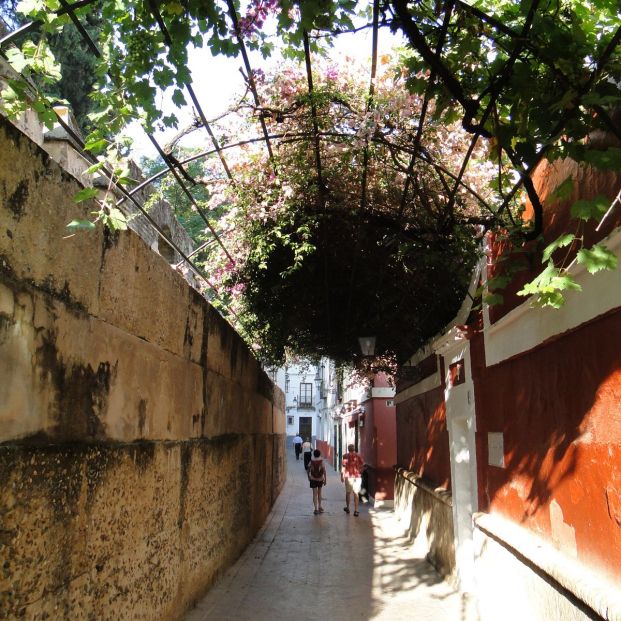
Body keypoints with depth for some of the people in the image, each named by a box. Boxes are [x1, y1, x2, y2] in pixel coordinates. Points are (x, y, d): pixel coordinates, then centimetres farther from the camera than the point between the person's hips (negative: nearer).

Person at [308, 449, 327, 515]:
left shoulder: (311, 461, -8)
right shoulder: (321, 461, -10)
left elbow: (308, 470, 1)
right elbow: (324, 471, -12)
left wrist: (309, 477, 17)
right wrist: (325, 479, -6)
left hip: (313, 479, -1)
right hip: (320, 479, 1)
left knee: (315, 494, 1)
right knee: (319, 493, 19)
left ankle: (316, 509, -5)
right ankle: (319, 507, 28)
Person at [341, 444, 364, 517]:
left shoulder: (346, 456, -6)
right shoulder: (358, 456, 1)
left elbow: (343, 466, -9)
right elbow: (362, 465, 0)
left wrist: (342, 475, -2)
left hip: (349, 476, -1)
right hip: (357, 476, 2)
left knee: (348, 492, 15)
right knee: (356, 493, 5)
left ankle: (347, 508, 30)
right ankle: (356, 511, 0)